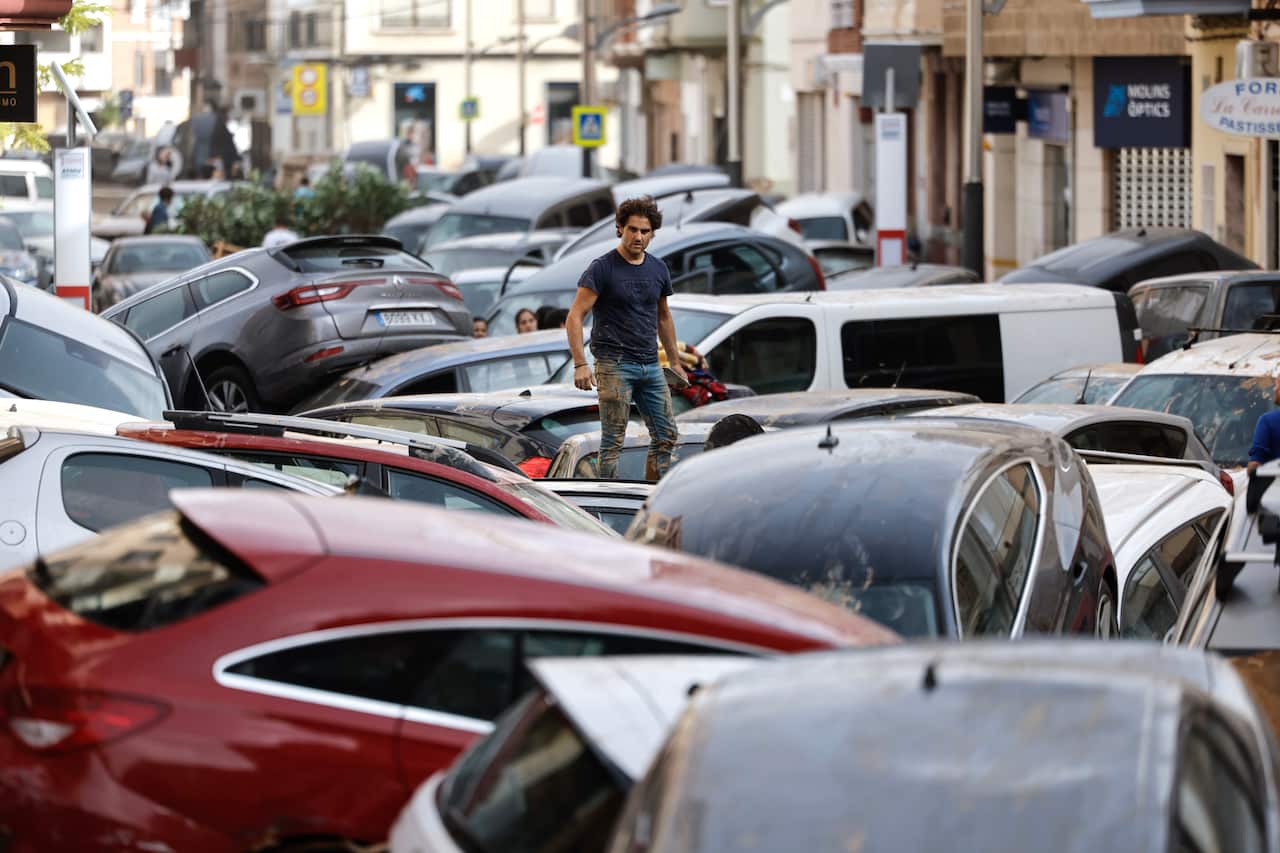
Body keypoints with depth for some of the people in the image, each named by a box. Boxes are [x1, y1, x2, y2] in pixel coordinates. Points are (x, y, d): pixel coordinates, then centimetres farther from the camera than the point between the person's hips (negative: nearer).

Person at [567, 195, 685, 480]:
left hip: (650, 365, 6)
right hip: (615, 364, -6)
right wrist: (580, 364, -20)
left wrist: (675, 362, 22)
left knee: (666, 436, 6)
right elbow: (575, 317, -11)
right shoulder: (603, 268, -8)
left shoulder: (657, 269, 11)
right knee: (613, 441, -5)